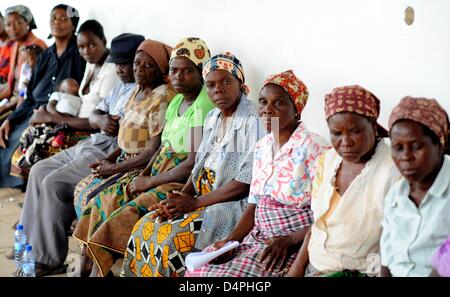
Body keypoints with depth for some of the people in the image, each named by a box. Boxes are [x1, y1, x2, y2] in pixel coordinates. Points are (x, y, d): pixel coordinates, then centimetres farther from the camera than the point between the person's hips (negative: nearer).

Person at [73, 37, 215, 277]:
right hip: (160, 176, 9)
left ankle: (98, 271, -7)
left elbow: (196, 163, -21)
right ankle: (95, 270, -5)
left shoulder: (204, 105, -15)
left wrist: (150, 181, -13)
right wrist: (142, 176, 0)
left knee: (125, 217, -23)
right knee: (103, 203, -4)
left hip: (185, 184, -9)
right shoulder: (177, 100, 13)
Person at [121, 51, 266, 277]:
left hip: (232, 205, -8)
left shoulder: (253, 121, -14)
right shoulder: (212, 118, 12)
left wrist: (195, 202, -18)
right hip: (203, 197, 8)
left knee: (171, 238, -24)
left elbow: (246, 182, -19)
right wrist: (180, 199, -4)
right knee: (146, 227, -6)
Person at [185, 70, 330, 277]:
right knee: (197, 269, -6)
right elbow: (253, 205, 12)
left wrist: (289, 241, -24)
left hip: (296, 244, -7)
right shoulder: (262, 147, 10)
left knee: (227, 273, -22)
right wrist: (230, 241, -2)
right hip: (257, 237, 7)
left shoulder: (312, 147, -13)